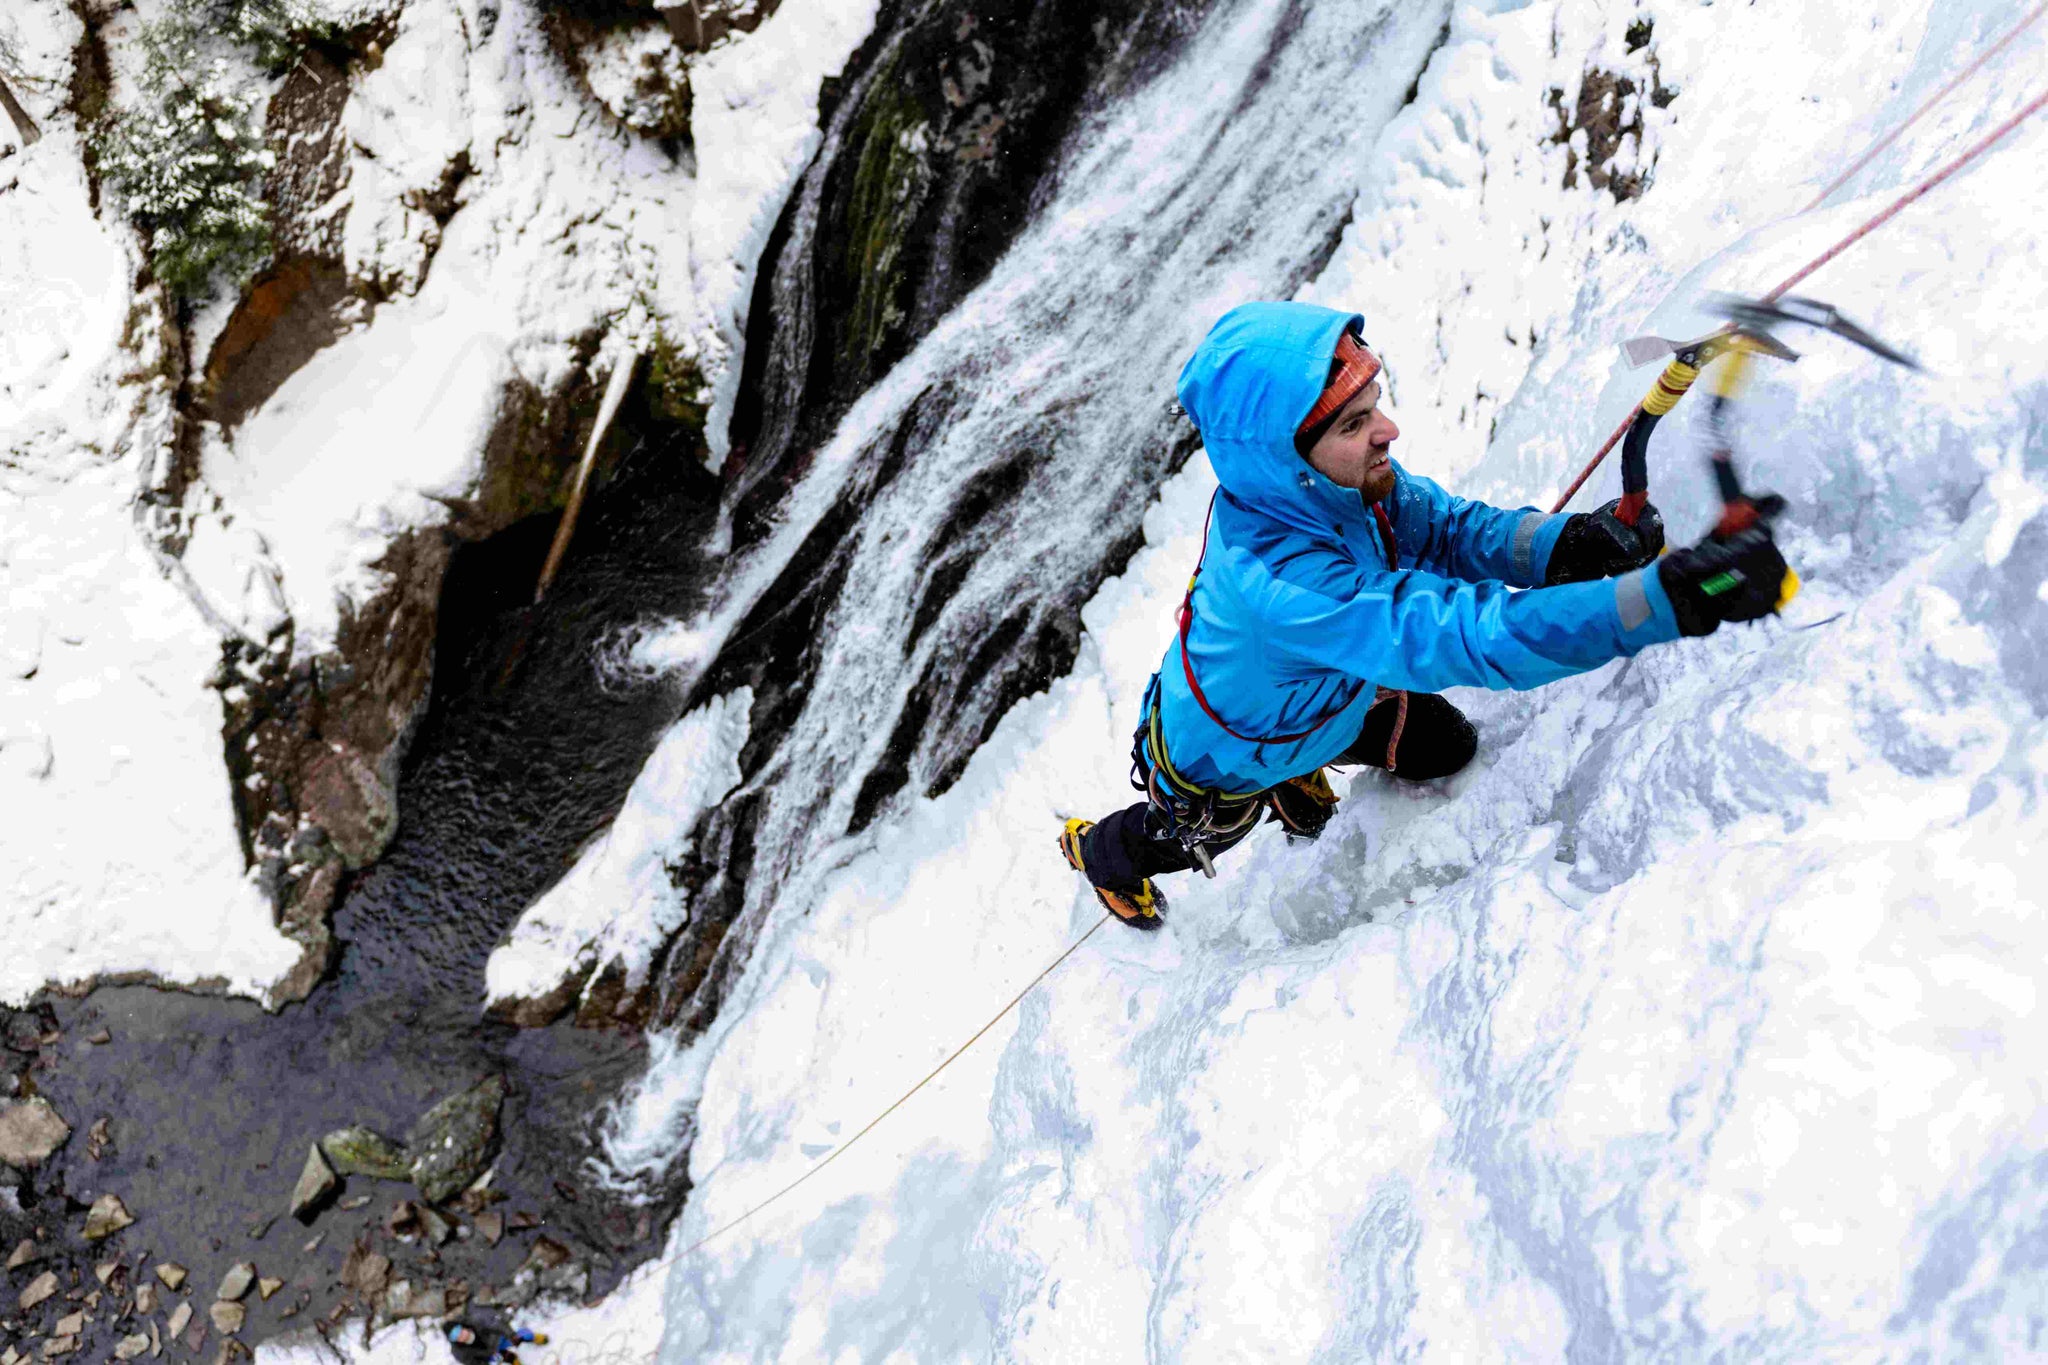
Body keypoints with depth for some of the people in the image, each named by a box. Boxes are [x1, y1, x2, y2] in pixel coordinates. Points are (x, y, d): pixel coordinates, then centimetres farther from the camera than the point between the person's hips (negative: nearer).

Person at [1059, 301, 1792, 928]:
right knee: (1187, 839, 27)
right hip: (1216, 762, -5)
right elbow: (1474, 636, -58)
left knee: (1447, 748, 17)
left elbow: (1446, 527, -21)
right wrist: (1671, 595, -64)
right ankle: (1101, 848, 62)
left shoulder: (1337, 481, -28)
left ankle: (1297, 776, 41)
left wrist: (1564, 543, -43)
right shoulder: (1282, 582, -52)